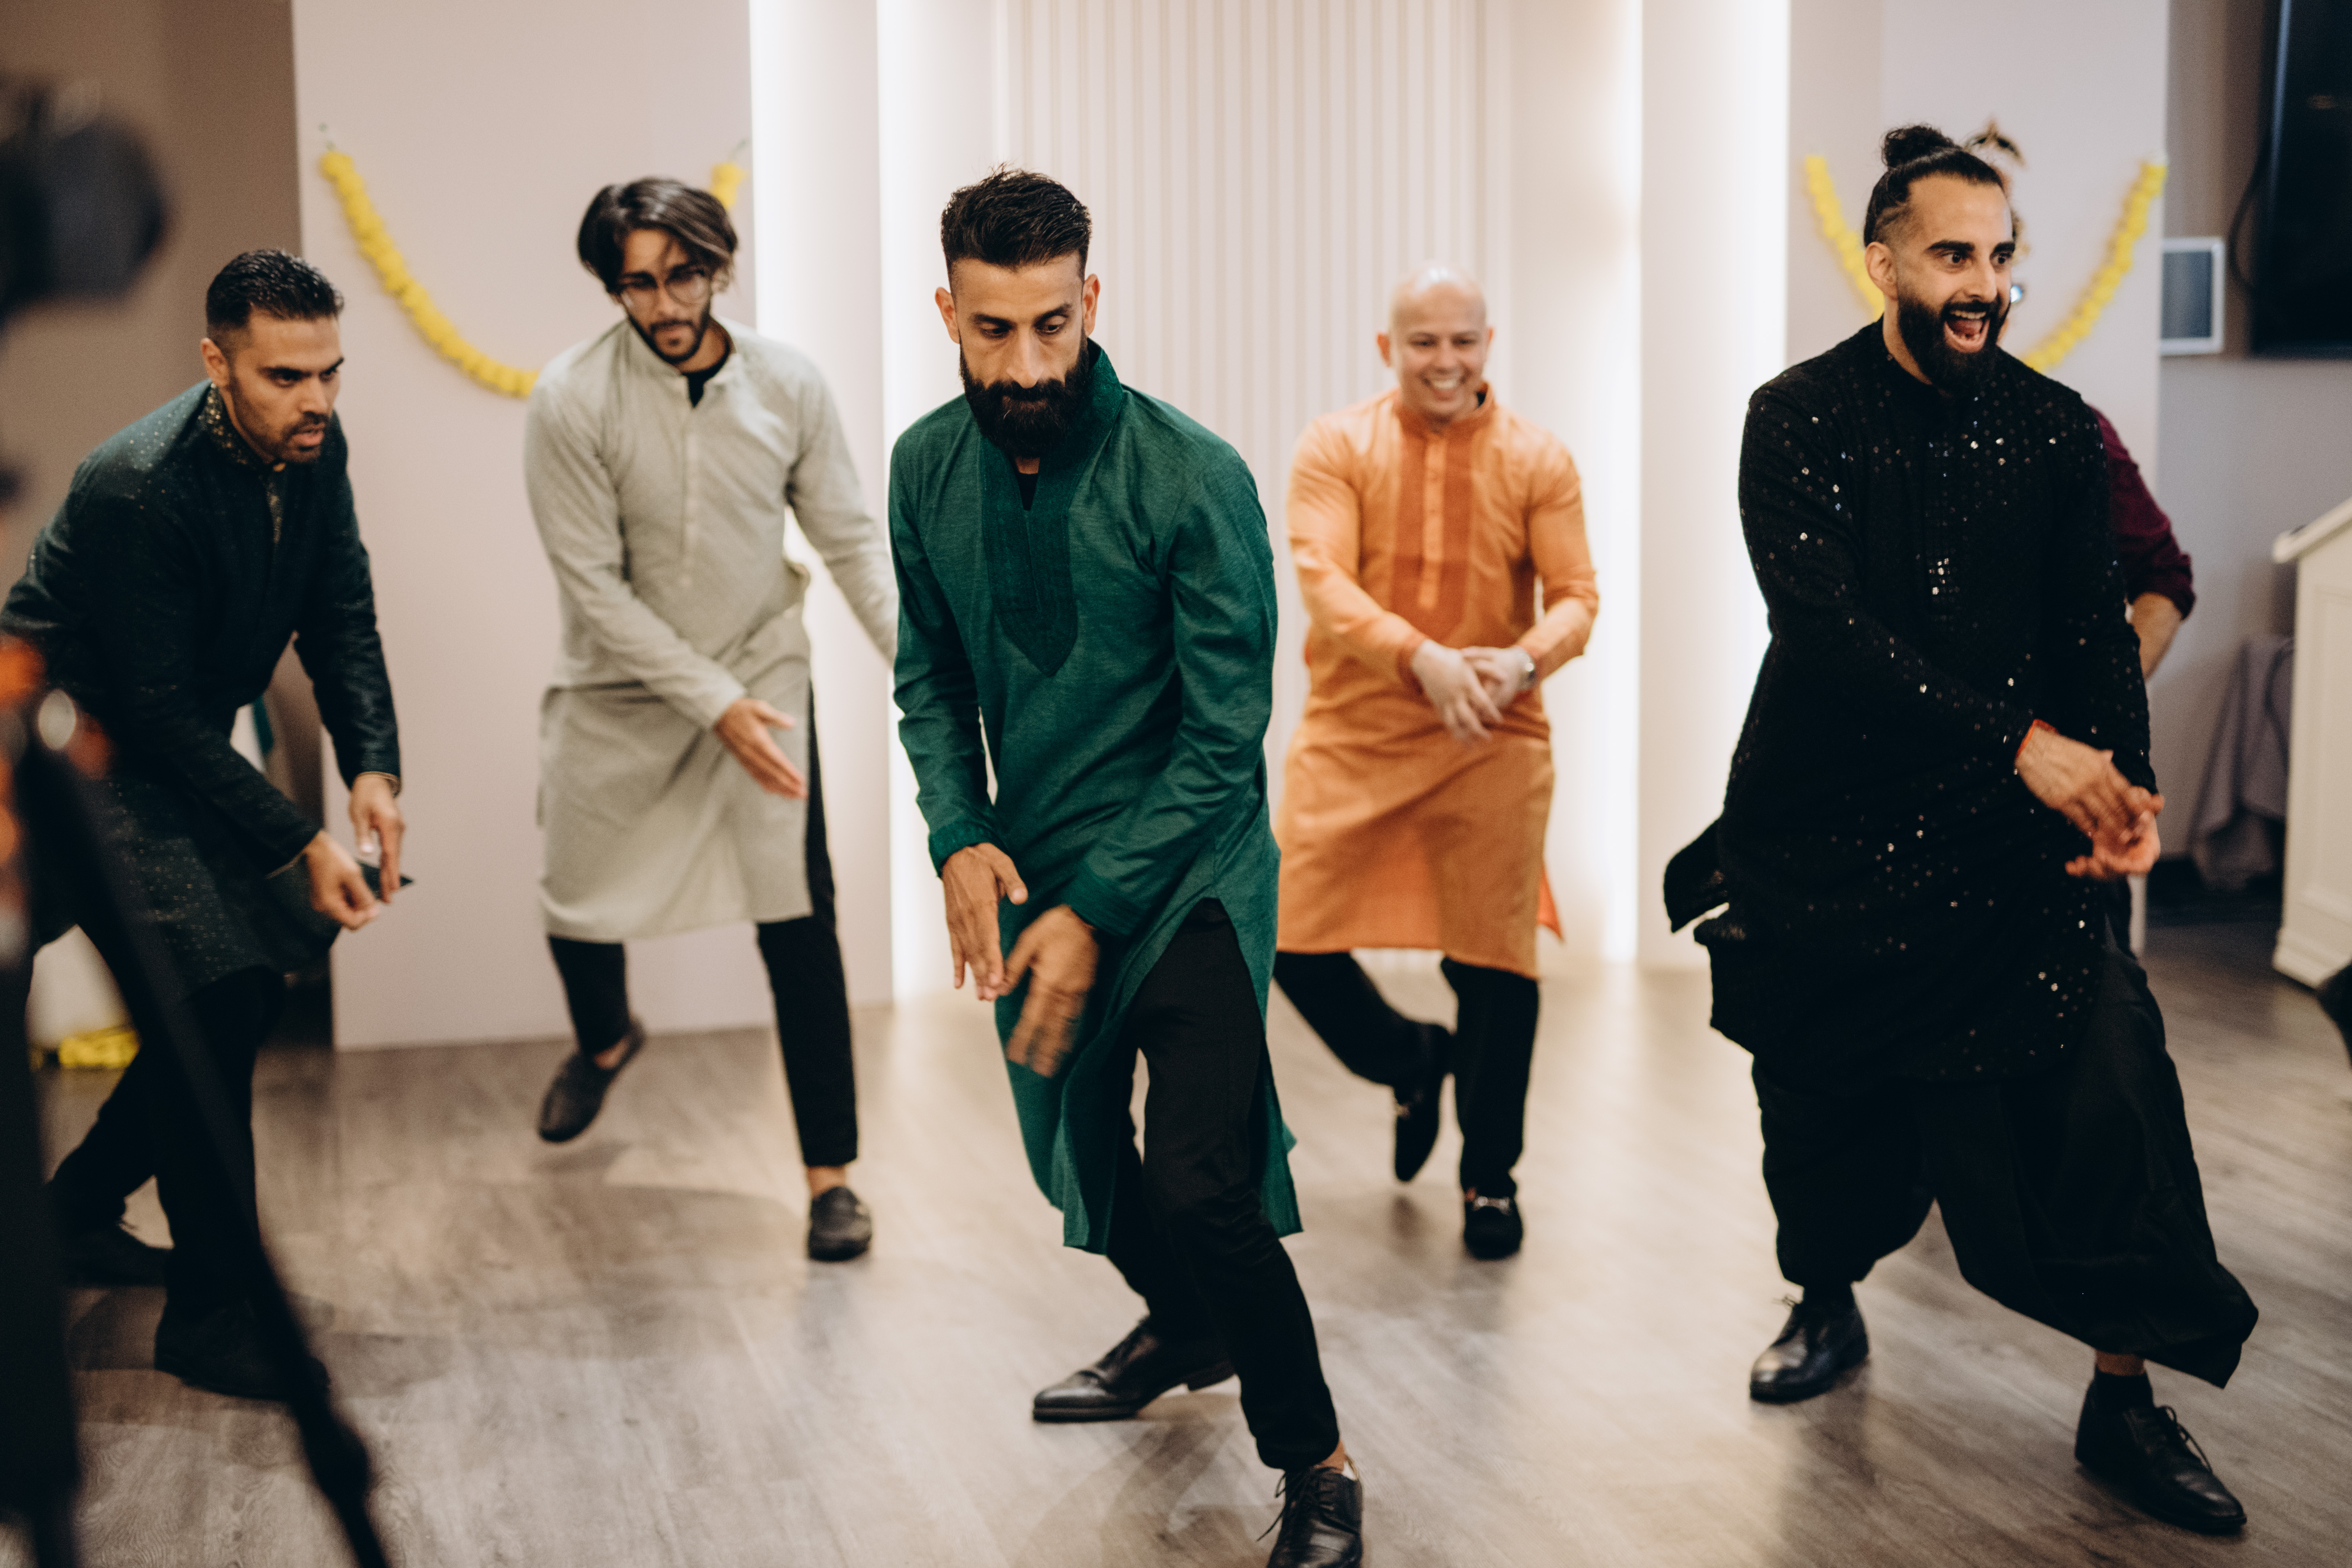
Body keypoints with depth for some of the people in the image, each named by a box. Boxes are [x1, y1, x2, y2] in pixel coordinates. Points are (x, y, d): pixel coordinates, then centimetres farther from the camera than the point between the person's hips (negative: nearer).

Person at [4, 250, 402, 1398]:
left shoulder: (314, 449, -6)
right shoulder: (138, 490, -28)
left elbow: (341, 617, 0)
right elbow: (159, 710, -25)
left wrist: (373, 769, -15)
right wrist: (299, 845, -26)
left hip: (180, 745, 8)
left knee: (248, 985, 8)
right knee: (214, 994, -17)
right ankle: (211, 1312, -8)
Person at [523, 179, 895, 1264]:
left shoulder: (787, 383, -9)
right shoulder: (572, 401, -17)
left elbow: (851, 540, -2)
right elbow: (595, 587, -16)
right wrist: (716, 706, -20)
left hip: (760, 678, 0)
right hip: (619, 695, 0)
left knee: (799, 921, -9)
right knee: (581, 909, 14)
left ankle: (830, 1174, 2)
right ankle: (605, 1041, 51)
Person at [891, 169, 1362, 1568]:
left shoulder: (1195, 479, -18)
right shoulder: (929, 468, -2)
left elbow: (1225, 737, -16)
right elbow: (933, 676, 9)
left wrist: (1095, 910, -19)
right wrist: (961, 838, -7)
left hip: (1185, 877, -6)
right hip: (1028, 871, 6)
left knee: (1202, 1190, -17)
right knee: (1078, 1150, 21)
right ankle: (1185, 1328, 51)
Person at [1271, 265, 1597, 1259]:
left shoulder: (1538, 460, 2)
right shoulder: (1336, 447, -1)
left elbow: (1576, 596, -3)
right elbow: (1322, 580, -14)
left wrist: (1523, 662, -26)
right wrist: (1423, 661, -30)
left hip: (1494, 744, 0)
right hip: (1352, 738, 1)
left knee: (1494, 963, 1)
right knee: (1294, 944, 0)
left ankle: (1491, 1179, 21)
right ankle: (1412, 1063, 32)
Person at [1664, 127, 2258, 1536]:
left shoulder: (2052, 428, 3)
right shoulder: (1799, 420, -6)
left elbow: (2097, 629, 3)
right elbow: (1827, 625, -18)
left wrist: (2121, 780, -17)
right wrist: (2021, 742, -25)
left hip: (2005, 835, 1)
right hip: (1826, 835, -1)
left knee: (2102, 1081, -11)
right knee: (1823, 1096, 10)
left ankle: (2126, 1400, 3)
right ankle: (1830, 1307, 38)